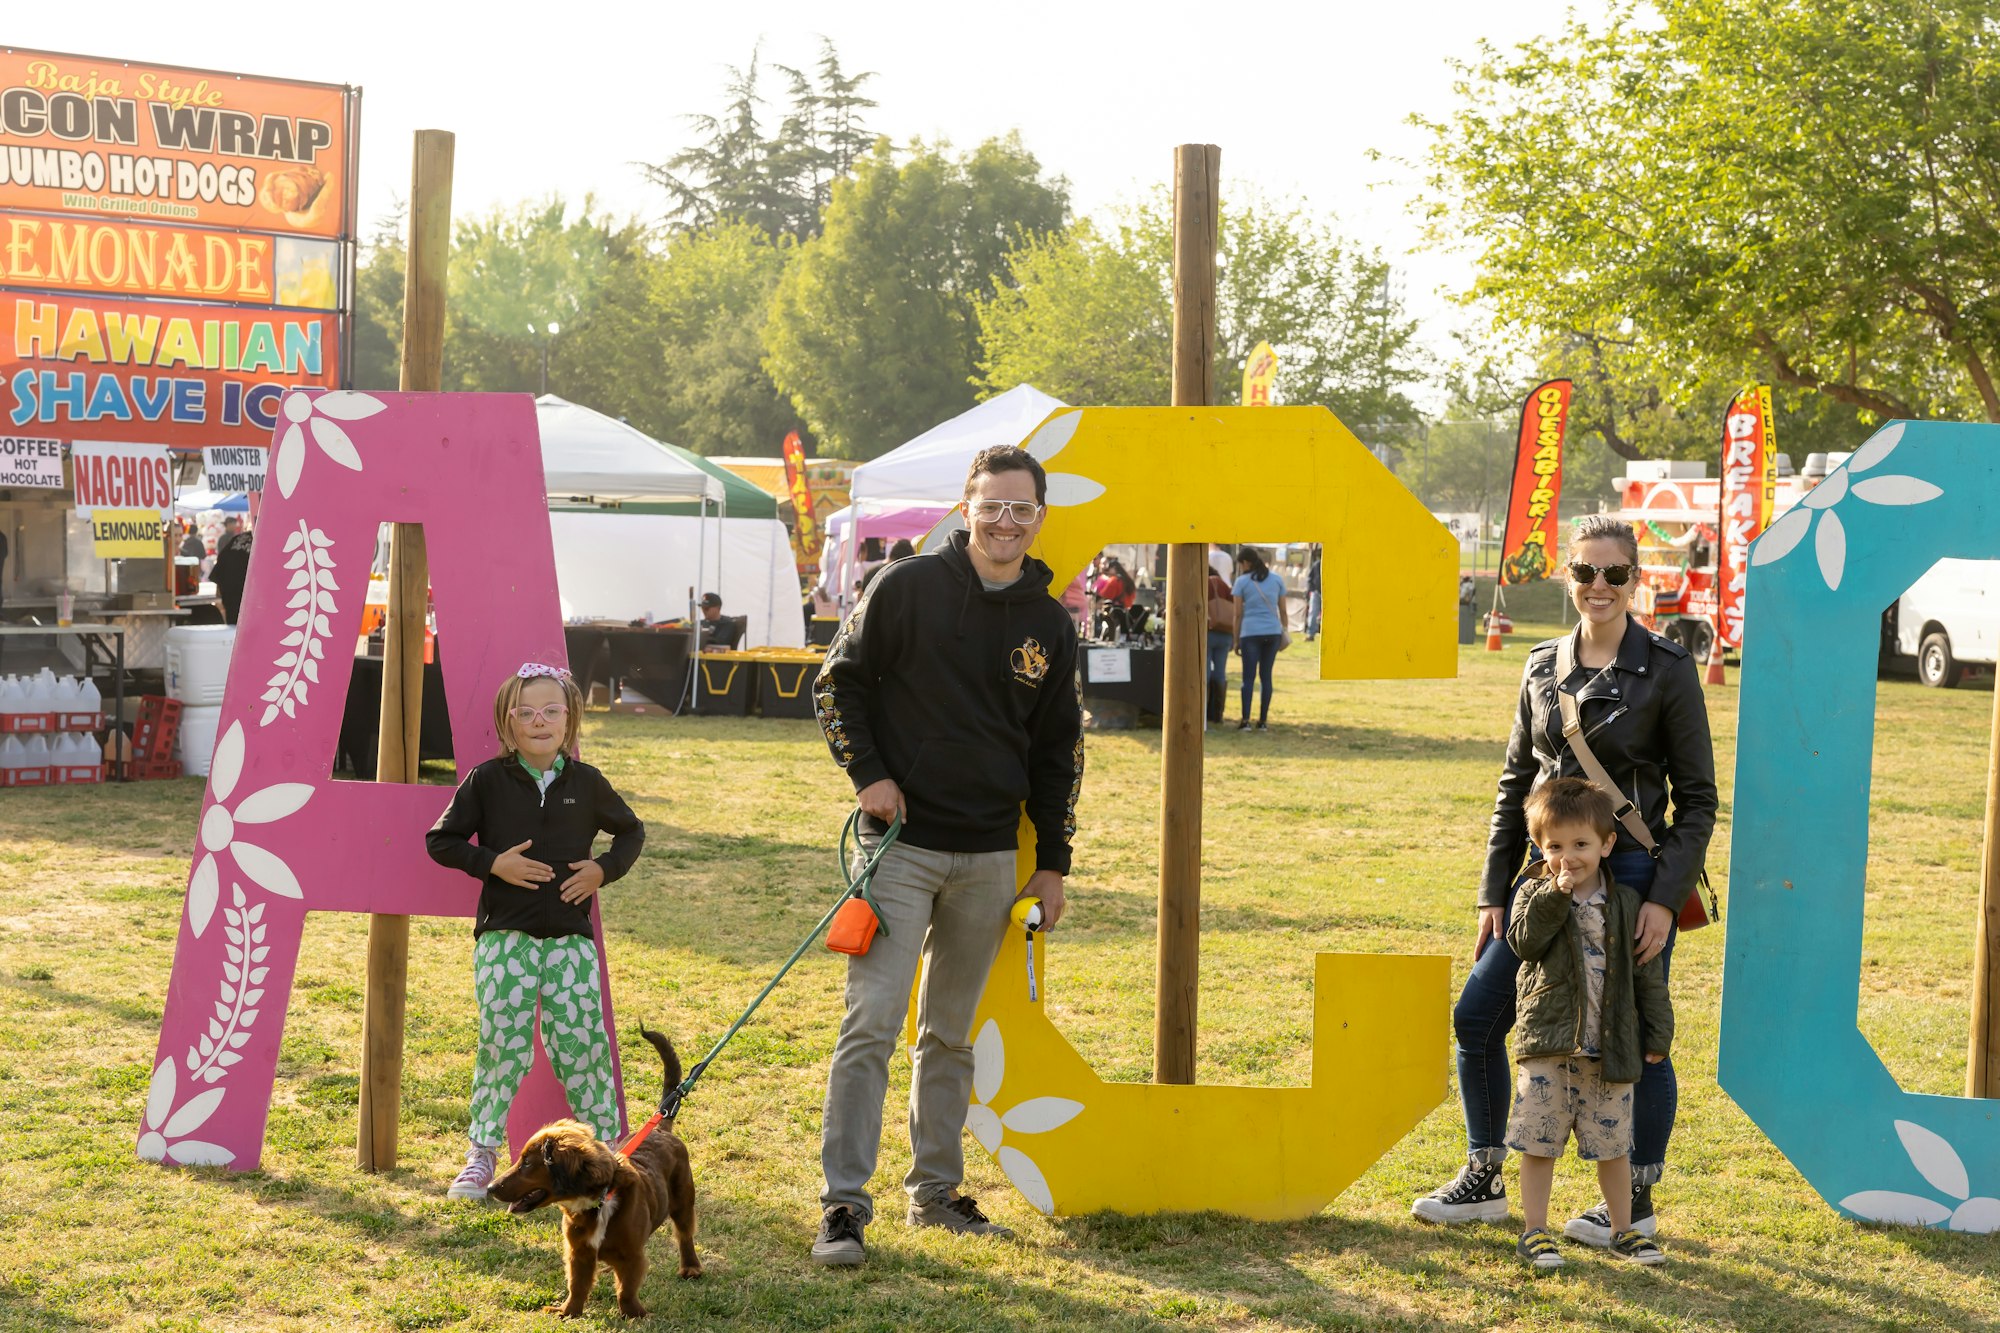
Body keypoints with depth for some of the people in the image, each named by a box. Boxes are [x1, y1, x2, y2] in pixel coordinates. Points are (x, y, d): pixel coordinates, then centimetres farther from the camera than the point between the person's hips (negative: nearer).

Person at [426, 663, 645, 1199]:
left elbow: (631, 832, 20)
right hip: (504, 936, -1)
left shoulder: (587, 783, 5)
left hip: (571, 938, 2)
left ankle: (604, 1146, 15)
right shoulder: (488, 780, -1)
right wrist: (493, 863, -10)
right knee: (503, 1044, -6)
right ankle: (481, 1155, 7)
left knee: (581, 1044, -1)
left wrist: (604, 870, 3)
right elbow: (441, 840, 4)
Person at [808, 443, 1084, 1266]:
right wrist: (866, 774, -9)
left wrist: (1052, 863, 11)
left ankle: (936, 1191, 23)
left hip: (989, 858, 4)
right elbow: (838, 683, 2)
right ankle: (844, 1204, -8)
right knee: (872, 1021, -11)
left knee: (952, 1033, 13)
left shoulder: (1050, 625, 7)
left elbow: (1059, 750, 14)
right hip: (900, 843, -4)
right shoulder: (909, 588, -4)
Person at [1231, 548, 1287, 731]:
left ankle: (1245, 720, -7)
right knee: (1266, 676, 9)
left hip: (1250, 633, -3)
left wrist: (1236, 640, 5)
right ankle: (1263, 721, 8)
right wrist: (1284, 633, 18)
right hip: (1273, 632, 3)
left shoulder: (1242, 581, 1)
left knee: (1248, 677, 1)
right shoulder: (1277, 580, 9)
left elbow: (1238, 614, 0)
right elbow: (1282, 610, 9)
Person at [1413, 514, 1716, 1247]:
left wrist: (1665, 898, -13)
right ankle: (1484, 1181, 20)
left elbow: (1697, 798, -5)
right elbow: (1515, 782, 13)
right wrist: (1494, 891, 9)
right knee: (1477, 1016, 5)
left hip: (1631, 877, -5)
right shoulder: (1543, 666, 7)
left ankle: (1636, 1203, 18)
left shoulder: (1666, 670, -7)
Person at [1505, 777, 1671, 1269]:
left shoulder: (1625, 904, 5)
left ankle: (1623, 1229, 23)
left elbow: (1646, 973, 9)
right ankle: (1535, 1231, 11)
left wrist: (1658, 1031, 7)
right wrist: (1556, 894, -24)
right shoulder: (1535, 895, 1)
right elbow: (1524, 941, -18)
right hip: (1547, 1044, -1)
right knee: (1540, 1141, 1)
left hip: (1609, 1048, 2)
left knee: (1613, 1143, 9)